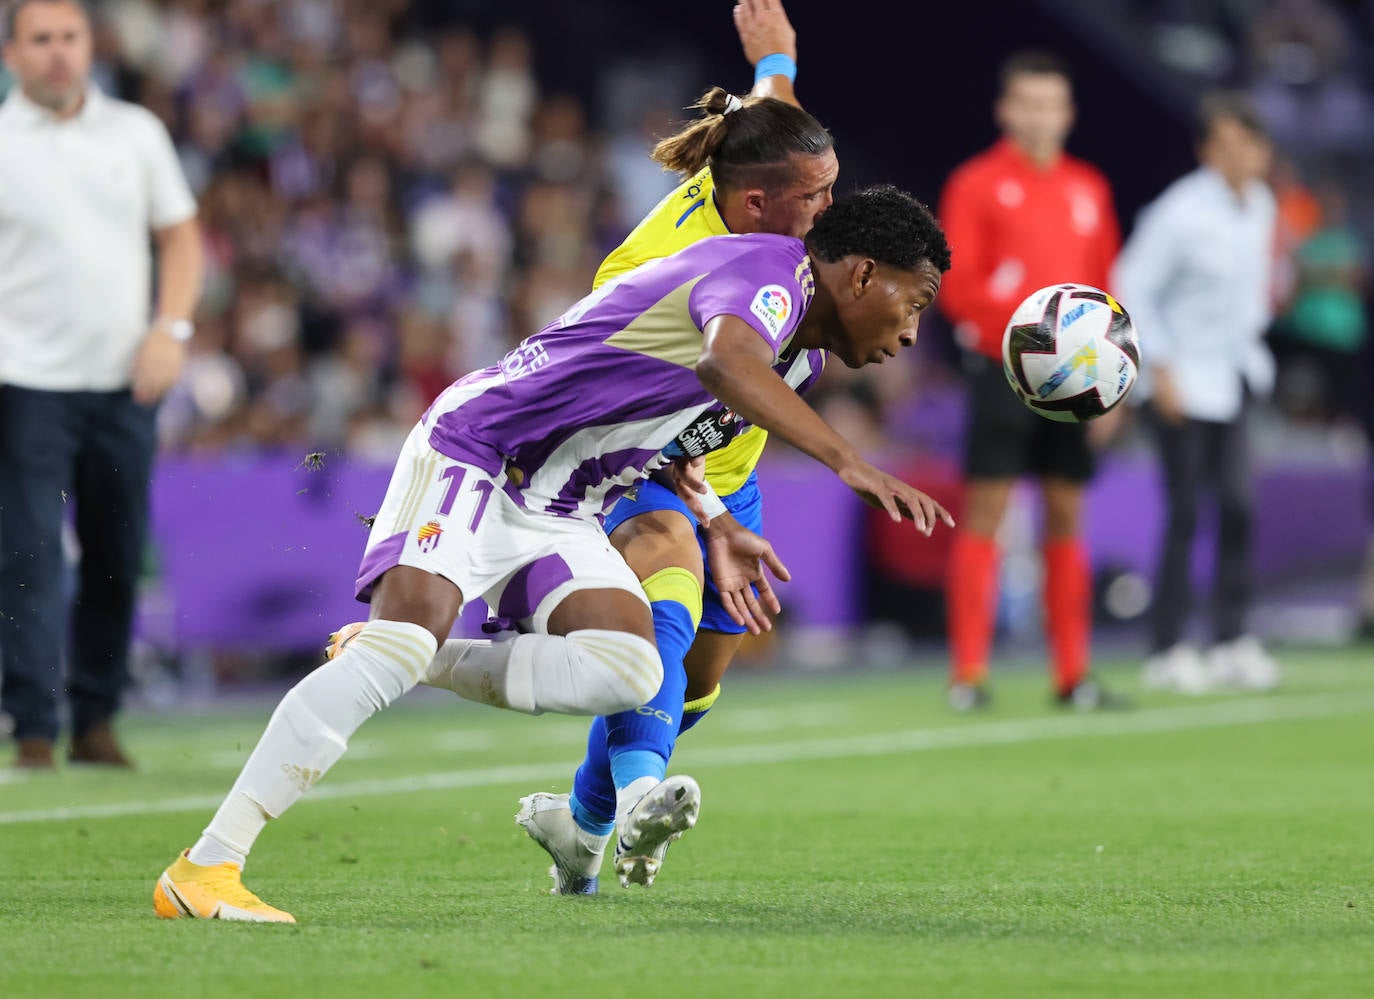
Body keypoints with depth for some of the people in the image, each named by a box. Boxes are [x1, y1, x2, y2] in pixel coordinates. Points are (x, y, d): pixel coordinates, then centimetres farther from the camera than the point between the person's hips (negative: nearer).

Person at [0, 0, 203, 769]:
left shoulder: (136, 132, 9)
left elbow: (181, 236, 14)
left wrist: (171, 330, 1)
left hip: (124, 383, 3)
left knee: (118, 560, 6)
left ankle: (97, 720, 17)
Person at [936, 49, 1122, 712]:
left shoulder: (1088, 189, 13)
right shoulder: (977, 185, -1)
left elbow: (1106, 287, 16)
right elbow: (955, 286, -8)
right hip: (1003, 370, -4)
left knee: (1066, 516, 6)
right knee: (983, 514, -6)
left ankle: (1073, 675, 10)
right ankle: (968, 672, -4)